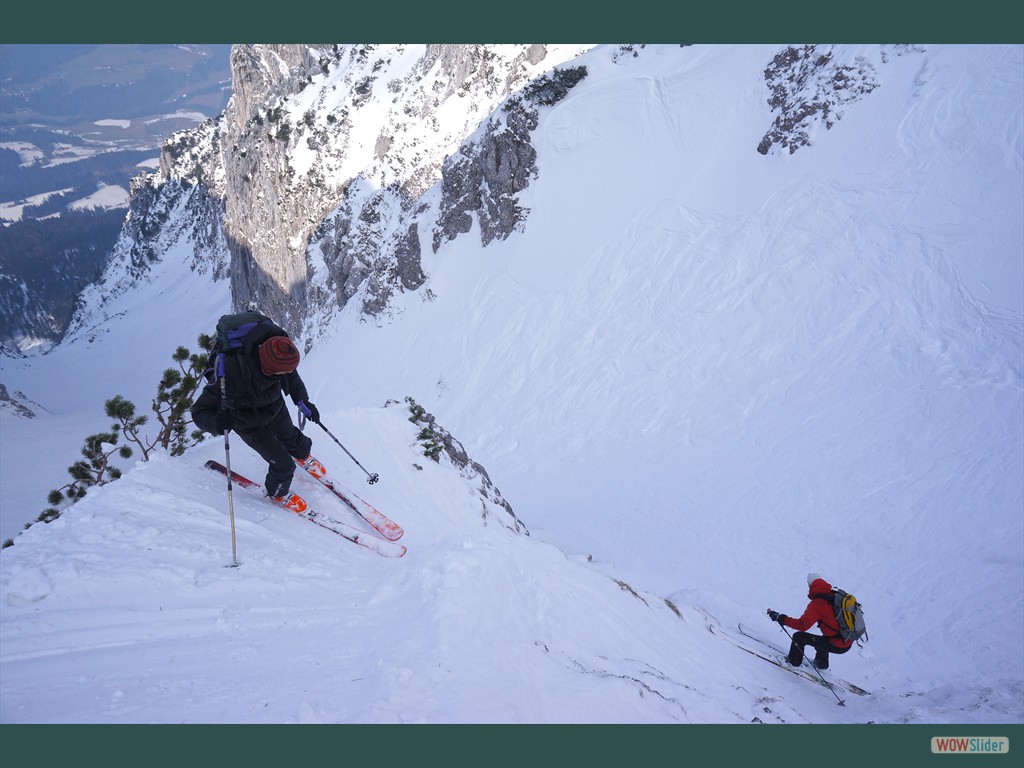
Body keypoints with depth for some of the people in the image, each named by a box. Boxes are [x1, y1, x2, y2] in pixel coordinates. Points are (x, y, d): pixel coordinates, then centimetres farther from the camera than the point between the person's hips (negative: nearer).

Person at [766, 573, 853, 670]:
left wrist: (781, 619, -19)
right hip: (849, 643, 7)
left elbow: (802, 625, -24)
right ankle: (821, 663, 49)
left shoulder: (816, 604, -17)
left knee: (798, 636, 4)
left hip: (836, 646, -7)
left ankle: (793, 661, 22)